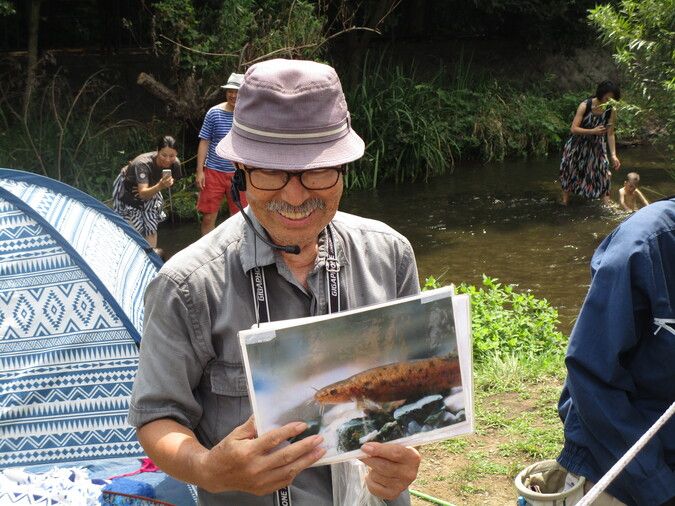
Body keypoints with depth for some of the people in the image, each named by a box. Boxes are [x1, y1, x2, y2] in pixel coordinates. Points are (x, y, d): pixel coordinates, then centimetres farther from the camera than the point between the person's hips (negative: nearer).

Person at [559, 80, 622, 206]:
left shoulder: (611, 111, -16)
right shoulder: (585, 105, -23)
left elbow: (610, 134, -11)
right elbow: (573, 129, -25)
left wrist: (613, 155, -18)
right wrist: (593, 131, -37)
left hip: (597, 148, 1)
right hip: (578, 145, -1)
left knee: (603, 172, -7)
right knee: (569, 172, 5)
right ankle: (565, 203, 20)